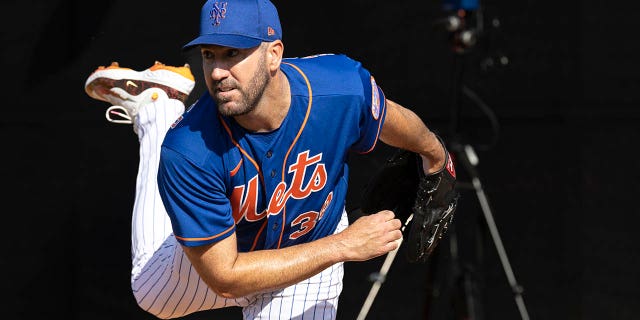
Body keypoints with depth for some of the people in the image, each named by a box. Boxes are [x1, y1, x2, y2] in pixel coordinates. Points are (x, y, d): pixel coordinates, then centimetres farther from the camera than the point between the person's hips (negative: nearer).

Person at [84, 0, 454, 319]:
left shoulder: (345, 87, -34)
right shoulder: (189, 153, -39)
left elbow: (393, 119, -8)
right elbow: (225, 279, -34)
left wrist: (434, 153, 14)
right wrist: (344, 245, -35)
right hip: (220, 252, -1)